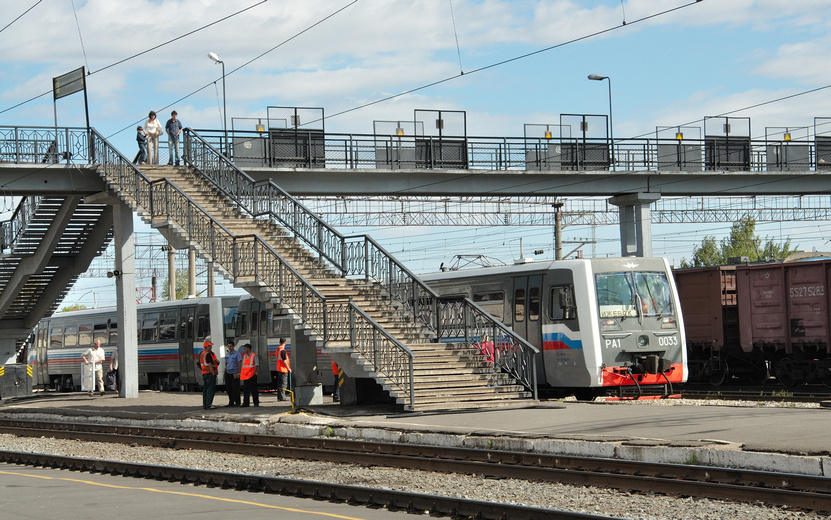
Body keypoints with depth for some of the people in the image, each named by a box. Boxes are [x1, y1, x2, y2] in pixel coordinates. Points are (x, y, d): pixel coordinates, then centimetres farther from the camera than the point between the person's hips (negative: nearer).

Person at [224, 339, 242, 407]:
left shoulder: (237, 354, -4)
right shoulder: (227, 354, 15)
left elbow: (239, 363, -9)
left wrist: (238, 373, -15)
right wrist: (226, 369, 9)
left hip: (234, 374, -7)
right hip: (228, 373, 7)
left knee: (235, 388, -5)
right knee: (228, 388, 7)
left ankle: (237, 402, 0)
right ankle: (231, 402, 16)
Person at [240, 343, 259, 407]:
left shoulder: (254, 356, -5)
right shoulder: (244, 356, 17)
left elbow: (257, 366, -10)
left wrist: (254, 373, -19)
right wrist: (240, 373, 13)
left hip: (252, 375, -6)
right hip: (245, 376, 6)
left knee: (253, 389, -2)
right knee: (245, 390, 3)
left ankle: (256, 403, 6)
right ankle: (245, 403, 5)